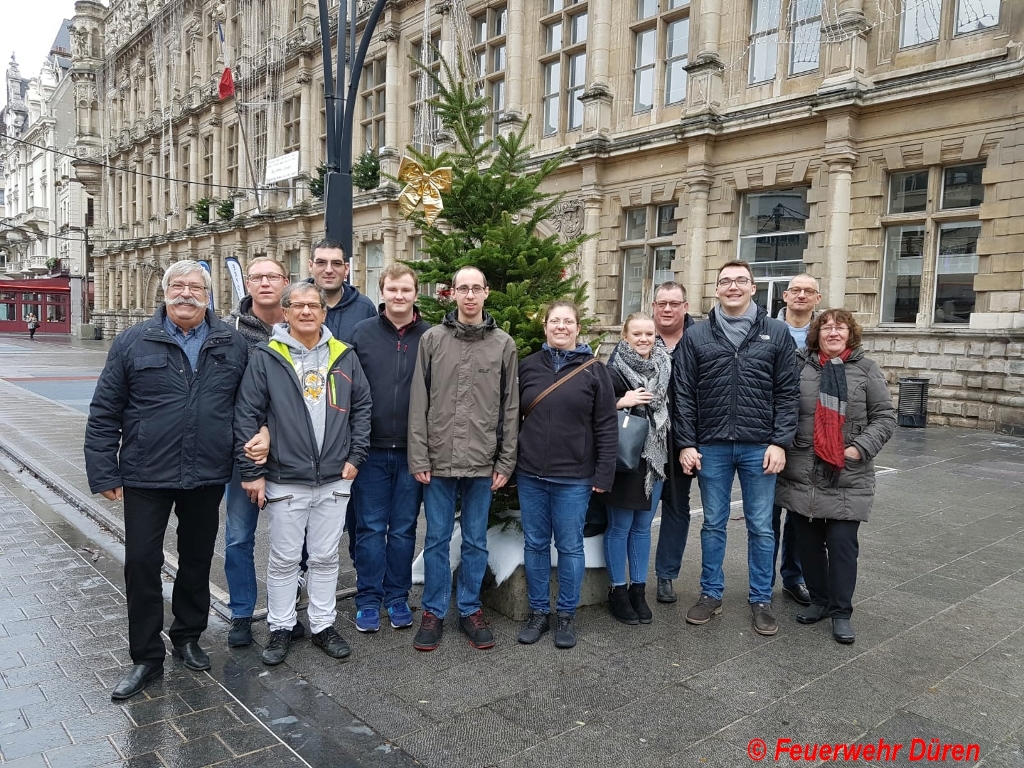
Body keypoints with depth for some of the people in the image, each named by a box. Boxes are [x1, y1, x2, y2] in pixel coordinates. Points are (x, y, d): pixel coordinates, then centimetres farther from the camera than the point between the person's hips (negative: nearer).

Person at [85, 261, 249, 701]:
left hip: (207, 478, 2)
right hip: (147, 477, -1)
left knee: (197, 560, 15)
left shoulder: (232, 345, 2)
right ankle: (146, 658, 19)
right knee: (142, 564, 4)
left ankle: (188, 638, 35)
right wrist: (104, 474, -3)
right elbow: (104, 413, -1)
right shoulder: (133, 343, -2)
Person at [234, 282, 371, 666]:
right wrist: (252, 473, -6)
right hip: (285, 481, -2)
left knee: (326, 557, 13)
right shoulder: (266, 358, -4)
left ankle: (323, 625, 28)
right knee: (284, 559, 10)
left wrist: (355, 457, 3)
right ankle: (280, 628, 26)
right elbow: (246, 416, -4)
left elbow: (362, 407, 10)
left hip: (335, 480, 2)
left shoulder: (344, 356, 4)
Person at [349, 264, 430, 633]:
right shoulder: (362, 332, 1)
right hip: (371, 450, 0)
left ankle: (397, 597, 26)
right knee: (370, 527, 8)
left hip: (413, 451, 0)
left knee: (403, 529, 12)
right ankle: (368, 599, 22)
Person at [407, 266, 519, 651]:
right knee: (437, 540, 10)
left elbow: (510, 407, 3)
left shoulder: (504, 344, 3)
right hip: (438, 460, 0)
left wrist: (506, 462, 0)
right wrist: (419, 457, -5)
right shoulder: (432, 339, 1)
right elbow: (418, 403, 0)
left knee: (476, 541, 12)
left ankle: (470, 609, 28)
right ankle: (433, 612, 24)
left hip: (483, 463, 1)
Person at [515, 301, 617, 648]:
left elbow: (607, 427, -3)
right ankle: (538, 612, 25)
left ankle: (567, 615, 23)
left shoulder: (594, 370, -2)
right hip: (530, 475, 3)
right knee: (535, 544, 11)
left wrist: (603, 474, -7)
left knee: (570, 547, 8)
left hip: (574, 477, -2)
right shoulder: (528, 366, 5)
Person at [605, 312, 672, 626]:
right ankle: (617, 590, 18)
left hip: (655, 457, 5)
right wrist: (622, 402, -21)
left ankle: (638, 589, 24)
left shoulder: (665, 368, 8)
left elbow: (672, 407, 18)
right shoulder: (614, 371, -9)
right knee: (620, 526, 4)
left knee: (643, 525, 13)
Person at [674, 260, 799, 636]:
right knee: (713, 524, 12)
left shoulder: (776, 333, 3)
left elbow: (787, 393, 1)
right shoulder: (696, 336, 4)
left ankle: (761, 599, 24)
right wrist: (686, 443, -3)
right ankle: (711, 593, 26)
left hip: (759, 447, 0)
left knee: (761, 527, 9)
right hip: (711, 447, 1)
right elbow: (684, 394, 2)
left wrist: (780, 442, -6)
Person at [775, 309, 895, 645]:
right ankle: (818, 599, 30)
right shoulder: (799, 365, 0)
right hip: (803, 475, 1)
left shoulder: (866, 369, 1)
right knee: (808, 541, 11)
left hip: (848, 479, -1)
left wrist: (861, 448, -8)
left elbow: (885, 415, 2)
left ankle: (841, 611, 16)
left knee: (842, 542, 1)